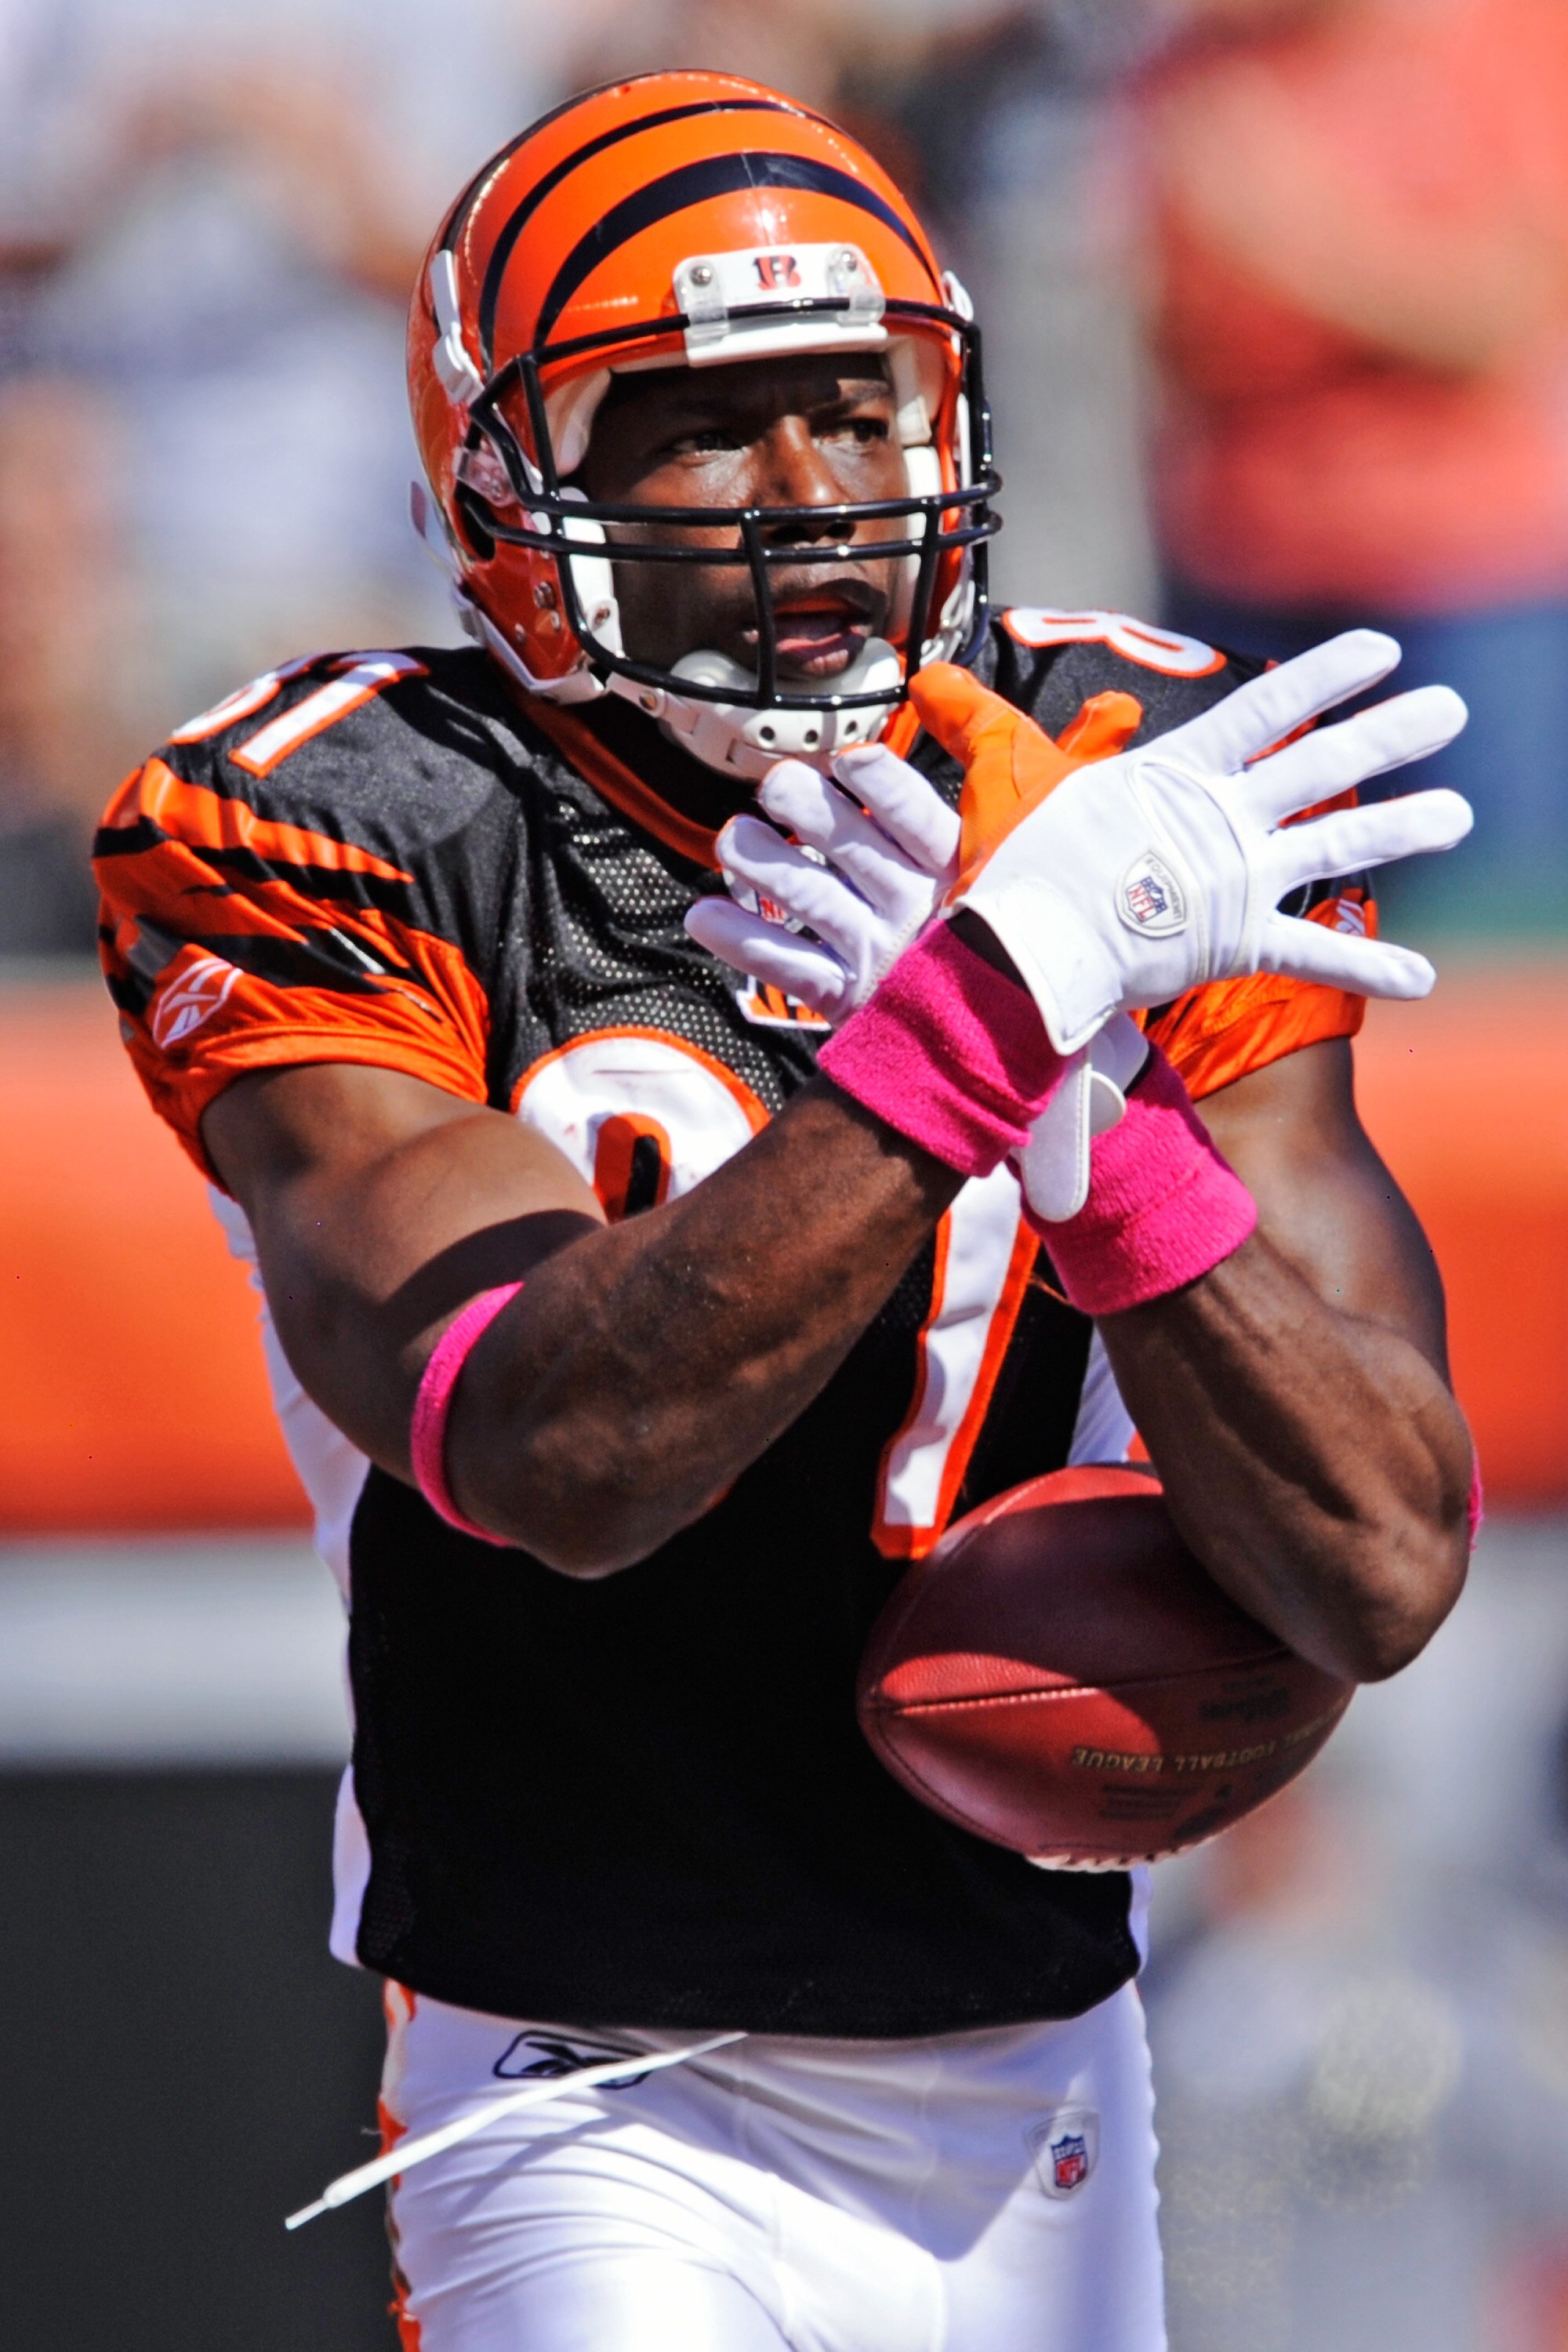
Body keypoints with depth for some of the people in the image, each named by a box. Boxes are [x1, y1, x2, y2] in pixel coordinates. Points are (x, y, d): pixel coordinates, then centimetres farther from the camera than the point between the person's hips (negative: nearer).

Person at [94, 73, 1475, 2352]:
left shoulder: (1139, 803, -3)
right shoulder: (369, 856, -12)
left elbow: (1384, 1571, -9)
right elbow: (553, 1452, -29)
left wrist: (1078, 1122, -24)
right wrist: (1011, 991, -32)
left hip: (1040, 2096, 4)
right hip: (617, 2139, -4)